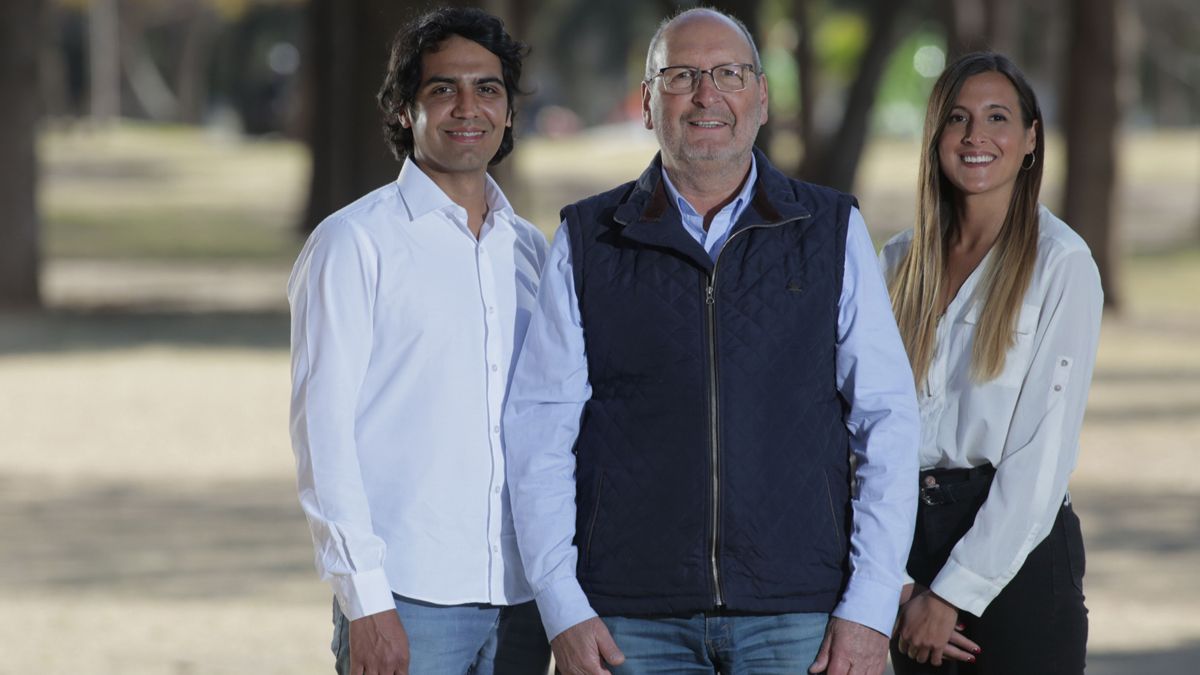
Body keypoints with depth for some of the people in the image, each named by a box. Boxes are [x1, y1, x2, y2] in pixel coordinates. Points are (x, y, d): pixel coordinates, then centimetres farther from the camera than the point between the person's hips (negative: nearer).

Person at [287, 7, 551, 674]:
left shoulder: (530, 251, 14)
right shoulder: (355, 243, -2)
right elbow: (323, 428, -6)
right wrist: (365, 600, -12)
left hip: (521, 603, 5)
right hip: (406, 600, -5)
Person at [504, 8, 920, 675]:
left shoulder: (833, 231, 8)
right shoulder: (587, 241, 8)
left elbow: (887, 421, 4)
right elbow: (540, 429, 4)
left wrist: (870, 609, -5)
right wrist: (564, 611, -5)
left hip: (797, 618, 0)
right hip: (635, 615, 0)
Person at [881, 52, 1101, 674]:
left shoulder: (1061, 263, -6)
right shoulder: (902, 261, 9)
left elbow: (1044, 449, -11)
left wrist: (956, 592, -13)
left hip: (1019, 552, -4)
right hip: (914, 540, 4)